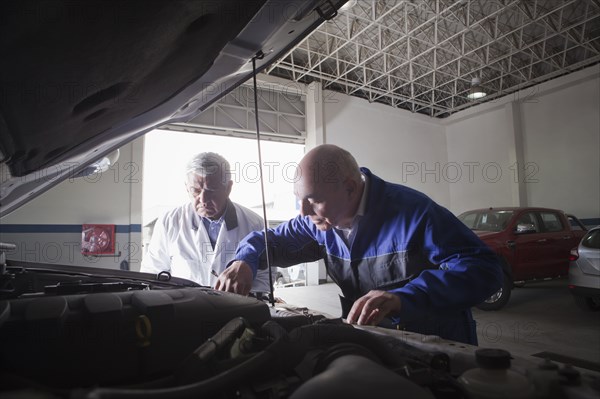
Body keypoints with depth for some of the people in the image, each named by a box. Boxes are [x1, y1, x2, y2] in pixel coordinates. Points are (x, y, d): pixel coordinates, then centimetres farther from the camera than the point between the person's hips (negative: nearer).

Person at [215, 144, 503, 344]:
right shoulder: (320, 221, -4)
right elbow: (269, 239, 10)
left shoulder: (411, 211, -22)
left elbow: (484, 267, -27)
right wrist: (245, 261, -15)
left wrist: (404, 298, -42)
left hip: (437, 348, -3)